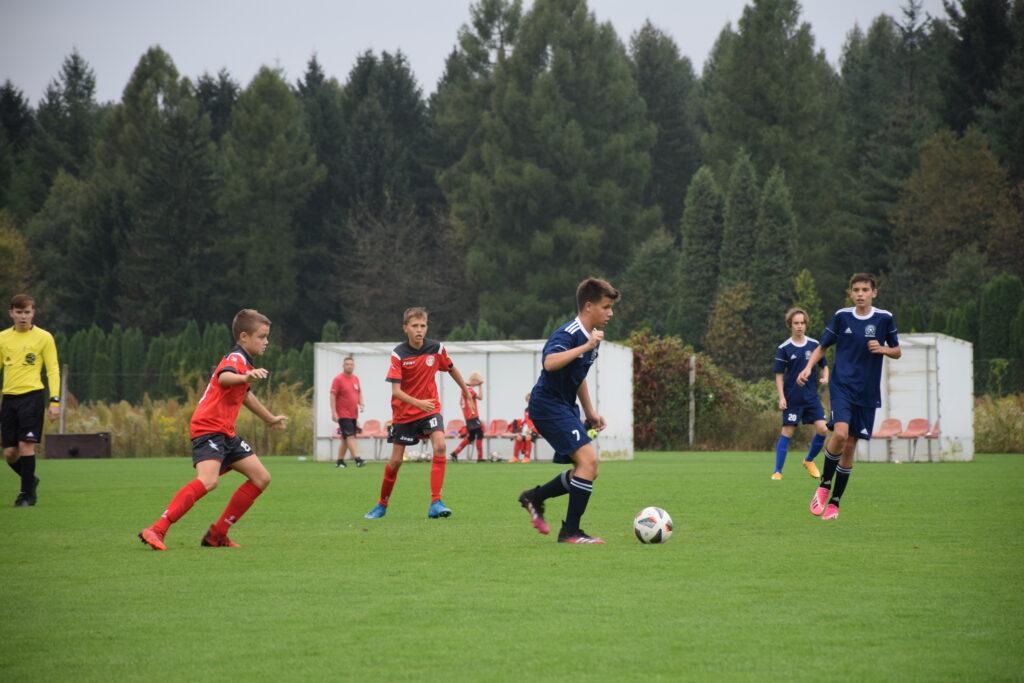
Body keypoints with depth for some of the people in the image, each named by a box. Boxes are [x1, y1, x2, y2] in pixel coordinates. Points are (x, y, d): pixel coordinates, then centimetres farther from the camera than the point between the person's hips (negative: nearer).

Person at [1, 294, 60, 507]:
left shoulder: (43, 337, 0)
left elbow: (53, 370, 0)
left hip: (32, 396, -4)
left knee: (26, 445, -12)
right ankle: (30, 480, 29)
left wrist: (55, 401, -9)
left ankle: (27, 494, -2)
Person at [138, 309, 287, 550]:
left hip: (226, 433, 11)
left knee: (261, 478, 10)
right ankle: (156, 530, -33)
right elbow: (224, 378, -35)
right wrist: (245, 377, -56)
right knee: (208, 480, -31)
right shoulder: (236, 358, -10)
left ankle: (217, 535, 12)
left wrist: (270, 419, 56)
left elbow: (244, 394, 42)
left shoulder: (243, 362, 22)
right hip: (208, 429, -11)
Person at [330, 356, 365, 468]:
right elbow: (333, 396, -11)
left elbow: (359, 393, 23)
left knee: (345, 438, 11)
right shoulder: (338, 379, -8)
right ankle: (357, 459, -22)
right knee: (350, 436, -15)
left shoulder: (356, 379, 13)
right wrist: (334, 412, -16)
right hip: (343, 415, -7)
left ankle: (340, 461, 18)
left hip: (353, 414, 7)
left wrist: (361, 404, 4)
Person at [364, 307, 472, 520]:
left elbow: (451, 368, 13)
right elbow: (395, 391, -23)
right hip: (403, 412, -1)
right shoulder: (398, 354, -17)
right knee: (396, 460, 4)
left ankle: (436, 503, -22)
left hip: (430, 408, 1)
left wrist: (465, 389, 26)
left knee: (440, 445, -23)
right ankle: (382, 504, 26)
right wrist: (418, 403, -38)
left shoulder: (436, 349, -8)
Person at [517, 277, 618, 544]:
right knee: (588, 460, -19)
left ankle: (535, 497, 26)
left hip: (565, 407, 10)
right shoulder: (567, 334, -19)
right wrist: (586, 346, -38)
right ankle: (570, 532, -13)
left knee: (588, 471, 9)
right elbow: (550, 362, -40)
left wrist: (590, 412, 24)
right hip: (549, 405, -10)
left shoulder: (591, 336, 12)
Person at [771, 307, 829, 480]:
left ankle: (809, 461, 16)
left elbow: (824, 365, 16)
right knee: (787, 432, -5)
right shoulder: (784, 348, -4)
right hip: (792, 398, -3)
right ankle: (777, 471, 2)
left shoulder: (814, 345, 5)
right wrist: (781, 397, -9)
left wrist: (825, 377, -5)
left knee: (822, 428, -8)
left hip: (812, 396, 3)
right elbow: (779, 375, -2)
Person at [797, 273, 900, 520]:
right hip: (842, 386, -1)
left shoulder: (884, 319, 1)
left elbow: (897, 352, 11)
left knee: (850, 447, 4)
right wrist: (808, 368, -7)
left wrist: (882, 349, -10)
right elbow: (822, 347, 10)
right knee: (840, 433, -25)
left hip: (867, 394, 1)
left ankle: (834, 502, 16)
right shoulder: (841, 316, 1)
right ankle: (824, 485, -4)